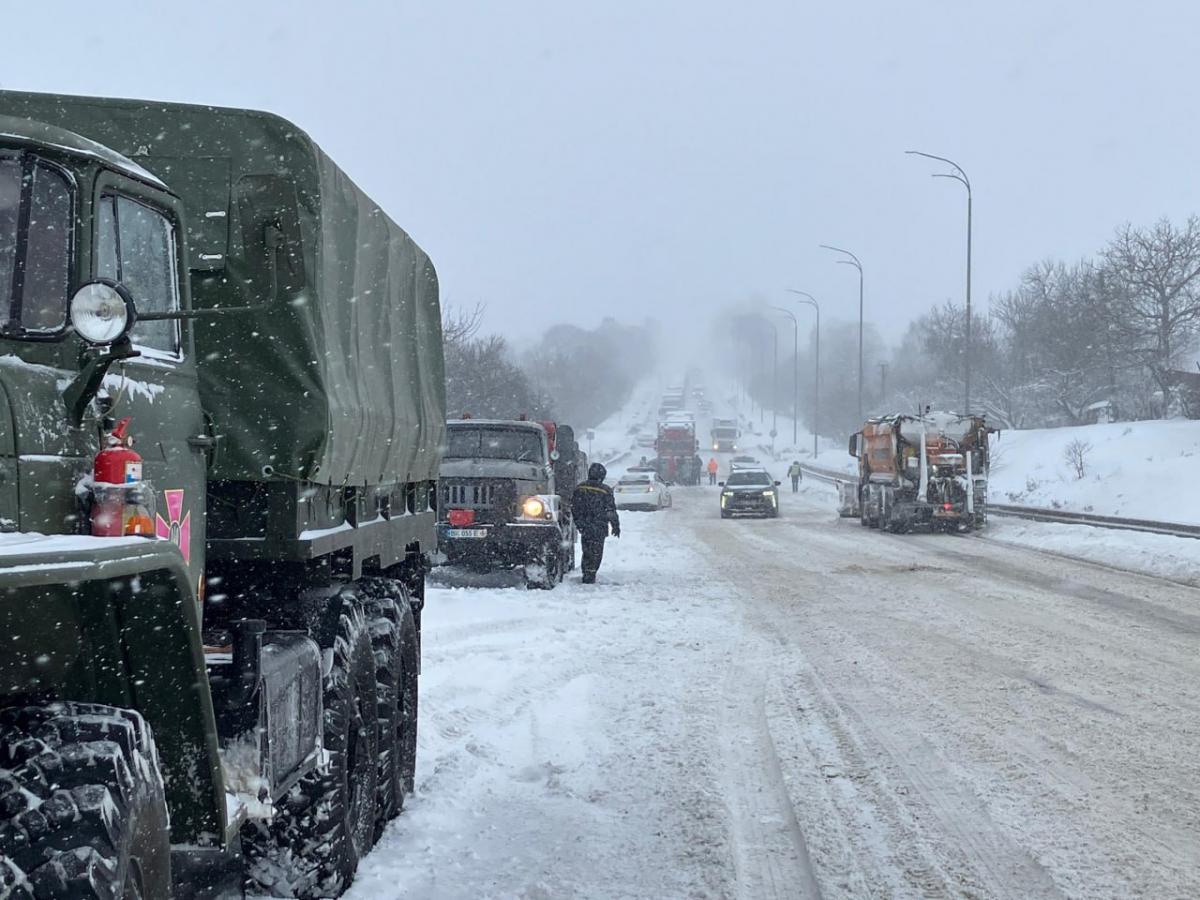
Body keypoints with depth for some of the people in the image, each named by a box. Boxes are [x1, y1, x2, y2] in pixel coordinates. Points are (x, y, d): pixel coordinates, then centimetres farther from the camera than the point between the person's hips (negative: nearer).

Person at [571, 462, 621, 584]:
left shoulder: (580, 489, 2)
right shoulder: (605, 491, -11)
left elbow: (573, 507, 8)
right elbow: (611, 511, -9)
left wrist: (580, 523, 19)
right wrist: (616, 526, 2)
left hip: (584, 527, 4)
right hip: (599, 528, -4)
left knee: (587, 551, 16)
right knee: (596, 552, 3)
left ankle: (586, 574, 20)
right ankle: (590, 576, 0)